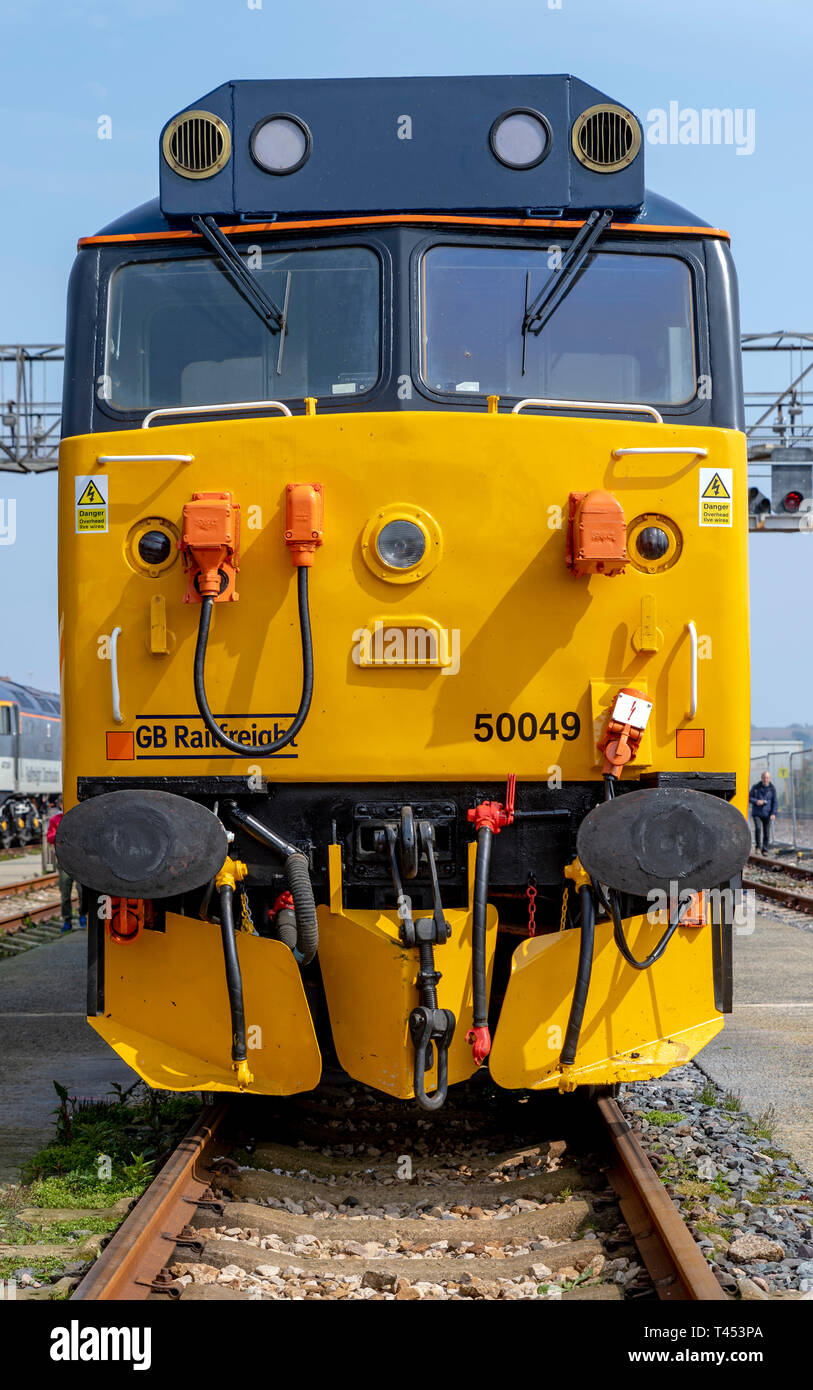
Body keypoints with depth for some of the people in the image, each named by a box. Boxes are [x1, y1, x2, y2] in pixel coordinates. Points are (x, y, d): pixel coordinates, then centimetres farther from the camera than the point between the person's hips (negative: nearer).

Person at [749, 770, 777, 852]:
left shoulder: (772, 789, -1)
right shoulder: (756, 787, -3)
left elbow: (774, 802, 2)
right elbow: (749, 797, 5)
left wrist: (773, 813, -8)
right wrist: (756, 801, -15)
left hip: (767, 814, 1)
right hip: (756, 813, -1)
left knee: (767, 832, 1)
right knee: (758, 828, -20)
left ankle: (765, 850, 14)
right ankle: (758, 846, -1)